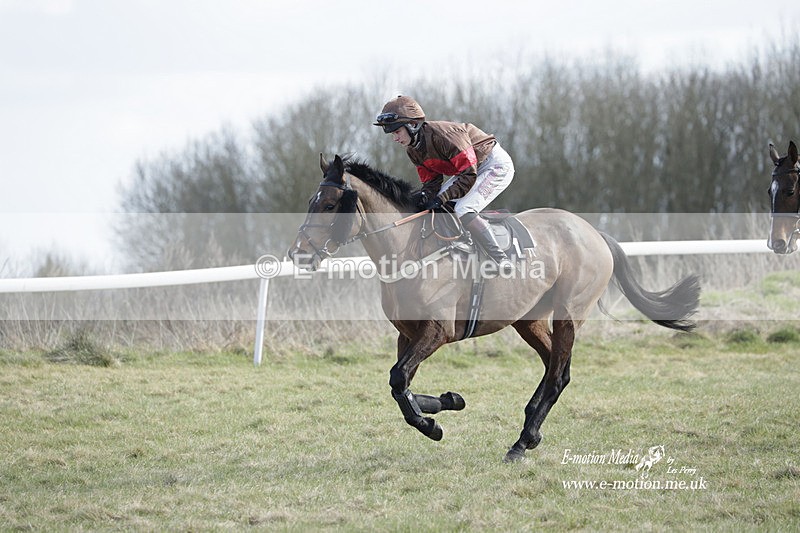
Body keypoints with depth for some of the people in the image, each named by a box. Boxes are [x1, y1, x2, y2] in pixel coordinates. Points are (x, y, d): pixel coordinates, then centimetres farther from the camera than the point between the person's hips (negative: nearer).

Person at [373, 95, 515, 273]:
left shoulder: (443, 134, -31)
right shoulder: (413, 150, -3)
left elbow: (468, 175, -29)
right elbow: (432, 179, 2)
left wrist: (441, 199, -31)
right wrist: (425, 194, -21)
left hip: (497, 165, -10)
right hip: (468, 168, 10)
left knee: (463, 211, -24)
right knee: (431, 205, 0)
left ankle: (501, 260, -18)